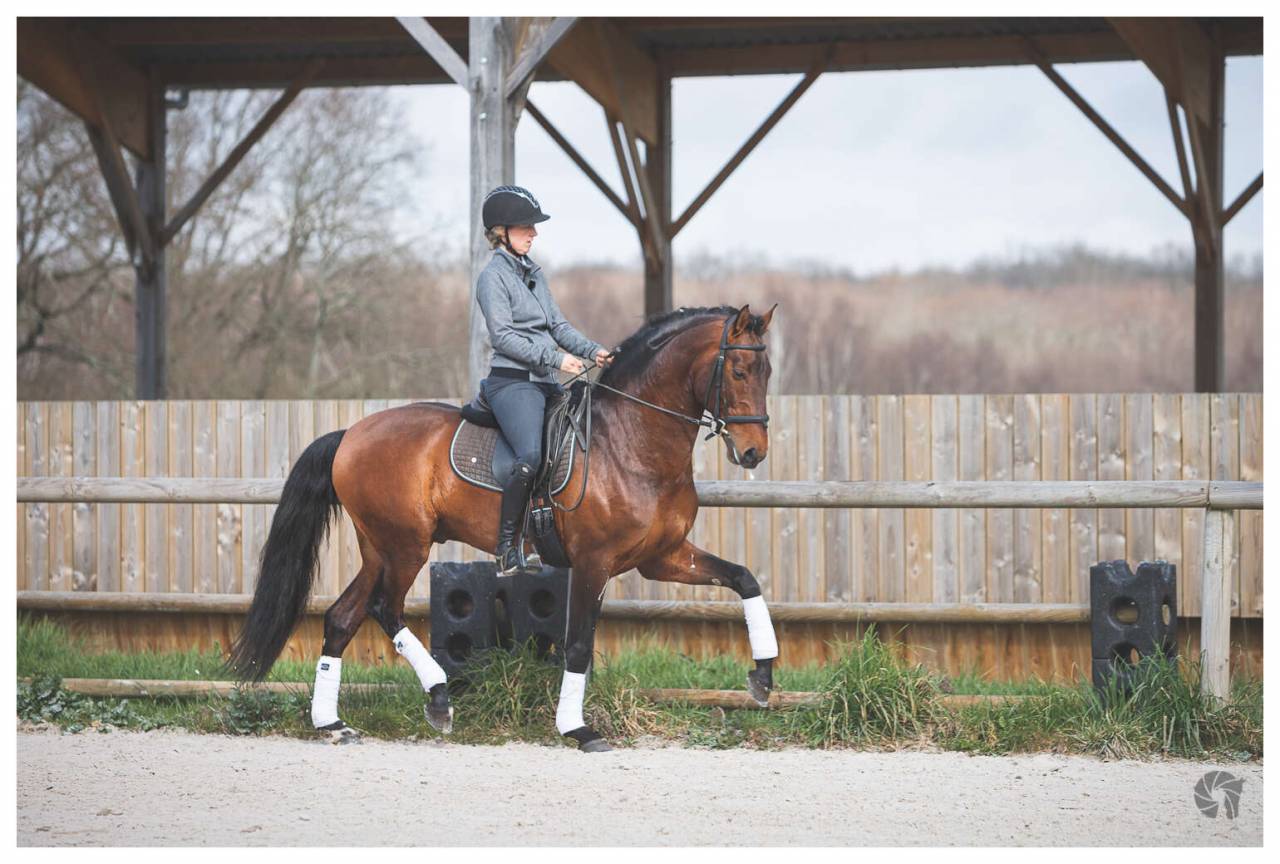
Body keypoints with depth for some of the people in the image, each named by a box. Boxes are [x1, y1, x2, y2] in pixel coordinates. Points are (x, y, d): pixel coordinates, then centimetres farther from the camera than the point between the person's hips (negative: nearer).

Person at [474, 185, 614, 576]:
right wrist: (556, 358, -18)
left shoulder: (534, 273, 21)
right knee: (531, 458, -28)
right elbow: (503, 335, -13)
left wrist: (592, 350, 3)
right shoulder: (494, 276, -4)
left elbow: (558, 325, 20)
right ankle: (507, 550, -21)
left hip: (546, 383, 9)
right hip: (512, 382, -9)